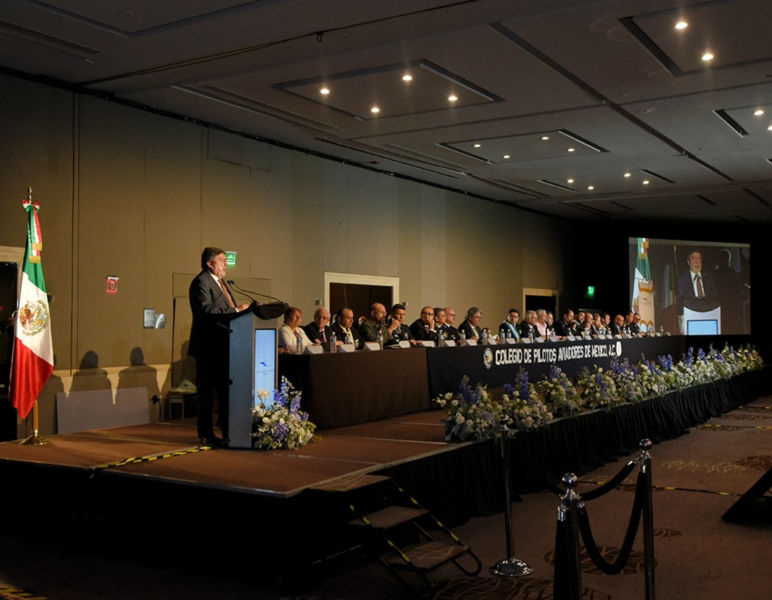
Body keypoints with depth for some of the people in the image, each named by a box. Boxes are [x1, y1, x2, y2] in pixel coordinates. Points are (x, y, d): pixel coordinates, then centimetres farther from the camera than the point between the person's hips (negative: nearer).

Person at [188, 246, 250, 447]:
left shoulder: (220, 282, 19)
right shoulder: (201, 282, -12)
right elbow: (207, 311, -24)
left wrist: (240, 310, 7)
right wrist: (236, 310, -22)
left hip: (222, 347, 10)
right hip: (209, 347, -10)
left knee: (225, 390, 14)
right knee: (206, 392, -1)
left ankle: (228, 432, 21)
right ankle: (206, 434, 6)